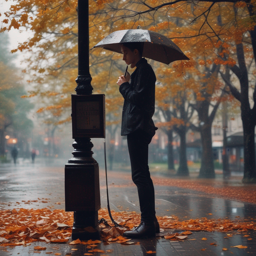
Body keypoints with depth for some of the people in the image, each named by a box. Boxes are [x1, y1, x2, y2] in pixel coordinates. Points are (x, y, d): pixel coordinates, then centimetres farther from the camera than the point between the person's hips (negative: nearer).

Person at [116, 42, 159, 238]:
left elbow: (137, 97, -19)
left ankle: (148, 223, -13)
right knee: (141, 176, 12)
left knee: (140, 175, -13)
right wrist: (126, 85, 12)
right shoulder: (141, 70, 22)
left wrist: (124, 85, -5)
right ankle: (150, 221, 16)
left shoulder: (144, 70, -9)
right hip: (137, 128, 11)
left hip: (138, 128, -11)